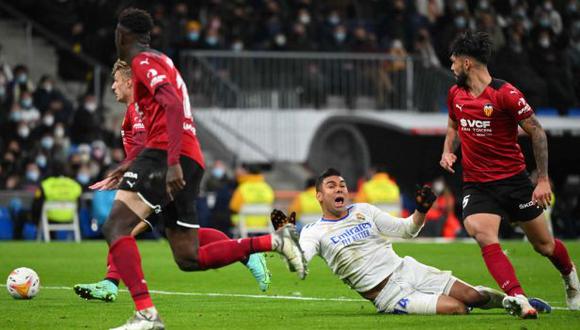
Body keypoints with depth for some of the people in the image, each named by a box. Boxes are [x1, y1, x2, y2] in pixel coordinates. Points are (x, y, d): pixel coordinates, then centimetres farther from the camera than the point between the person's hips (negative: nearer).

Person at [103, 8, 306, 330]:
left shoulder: (143, 62, -3)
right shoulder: (162, 62, 28)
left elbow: (173, 105, -19)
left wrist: (172, 164, -28)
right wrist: (133, 165, 35)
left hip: (168, 157, -9)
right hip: (191, 161, 9)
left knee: (115, 227, -16)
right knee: (189, 259, 11)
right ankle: (275, 241, 8)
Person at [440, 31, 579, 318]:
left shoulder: (505, 94, -16)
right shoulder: (455, 94, 3)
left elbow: (537, 132, -11)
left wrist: (543, 179, -12)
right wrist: (448, 152, 5)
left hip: (514, 180, -3)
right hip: (476, 184, 4)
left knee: (543, 245, 9)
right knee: (483, 235, -25)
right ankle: (518, 299, -30)